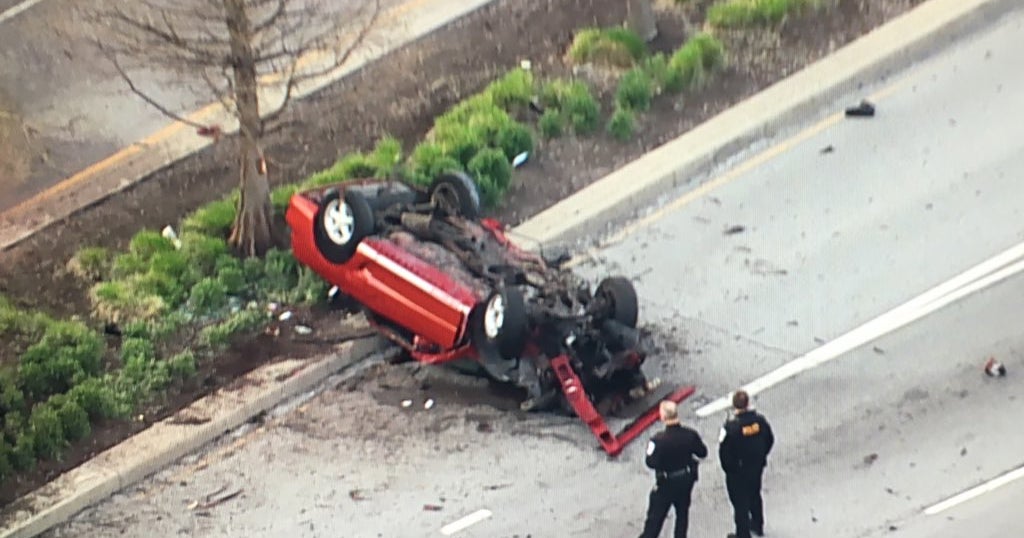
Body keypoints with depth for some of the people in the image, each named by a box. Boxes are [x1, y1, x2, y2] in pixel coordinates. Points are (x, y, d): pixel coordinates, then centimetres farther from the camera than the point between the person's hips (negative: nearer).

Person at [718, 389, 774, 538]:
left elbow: (724, 451, -22)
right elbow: (770, 440, 1)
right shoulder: (760, 420, -15)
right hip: (757, 467, 5)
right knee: (755, 495, 28)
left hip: (737, 471, -5)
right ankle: (757, 525, 47)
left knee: (740, 502, 11)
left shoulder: (731, 426, -29)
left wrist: (728, 468, -4)